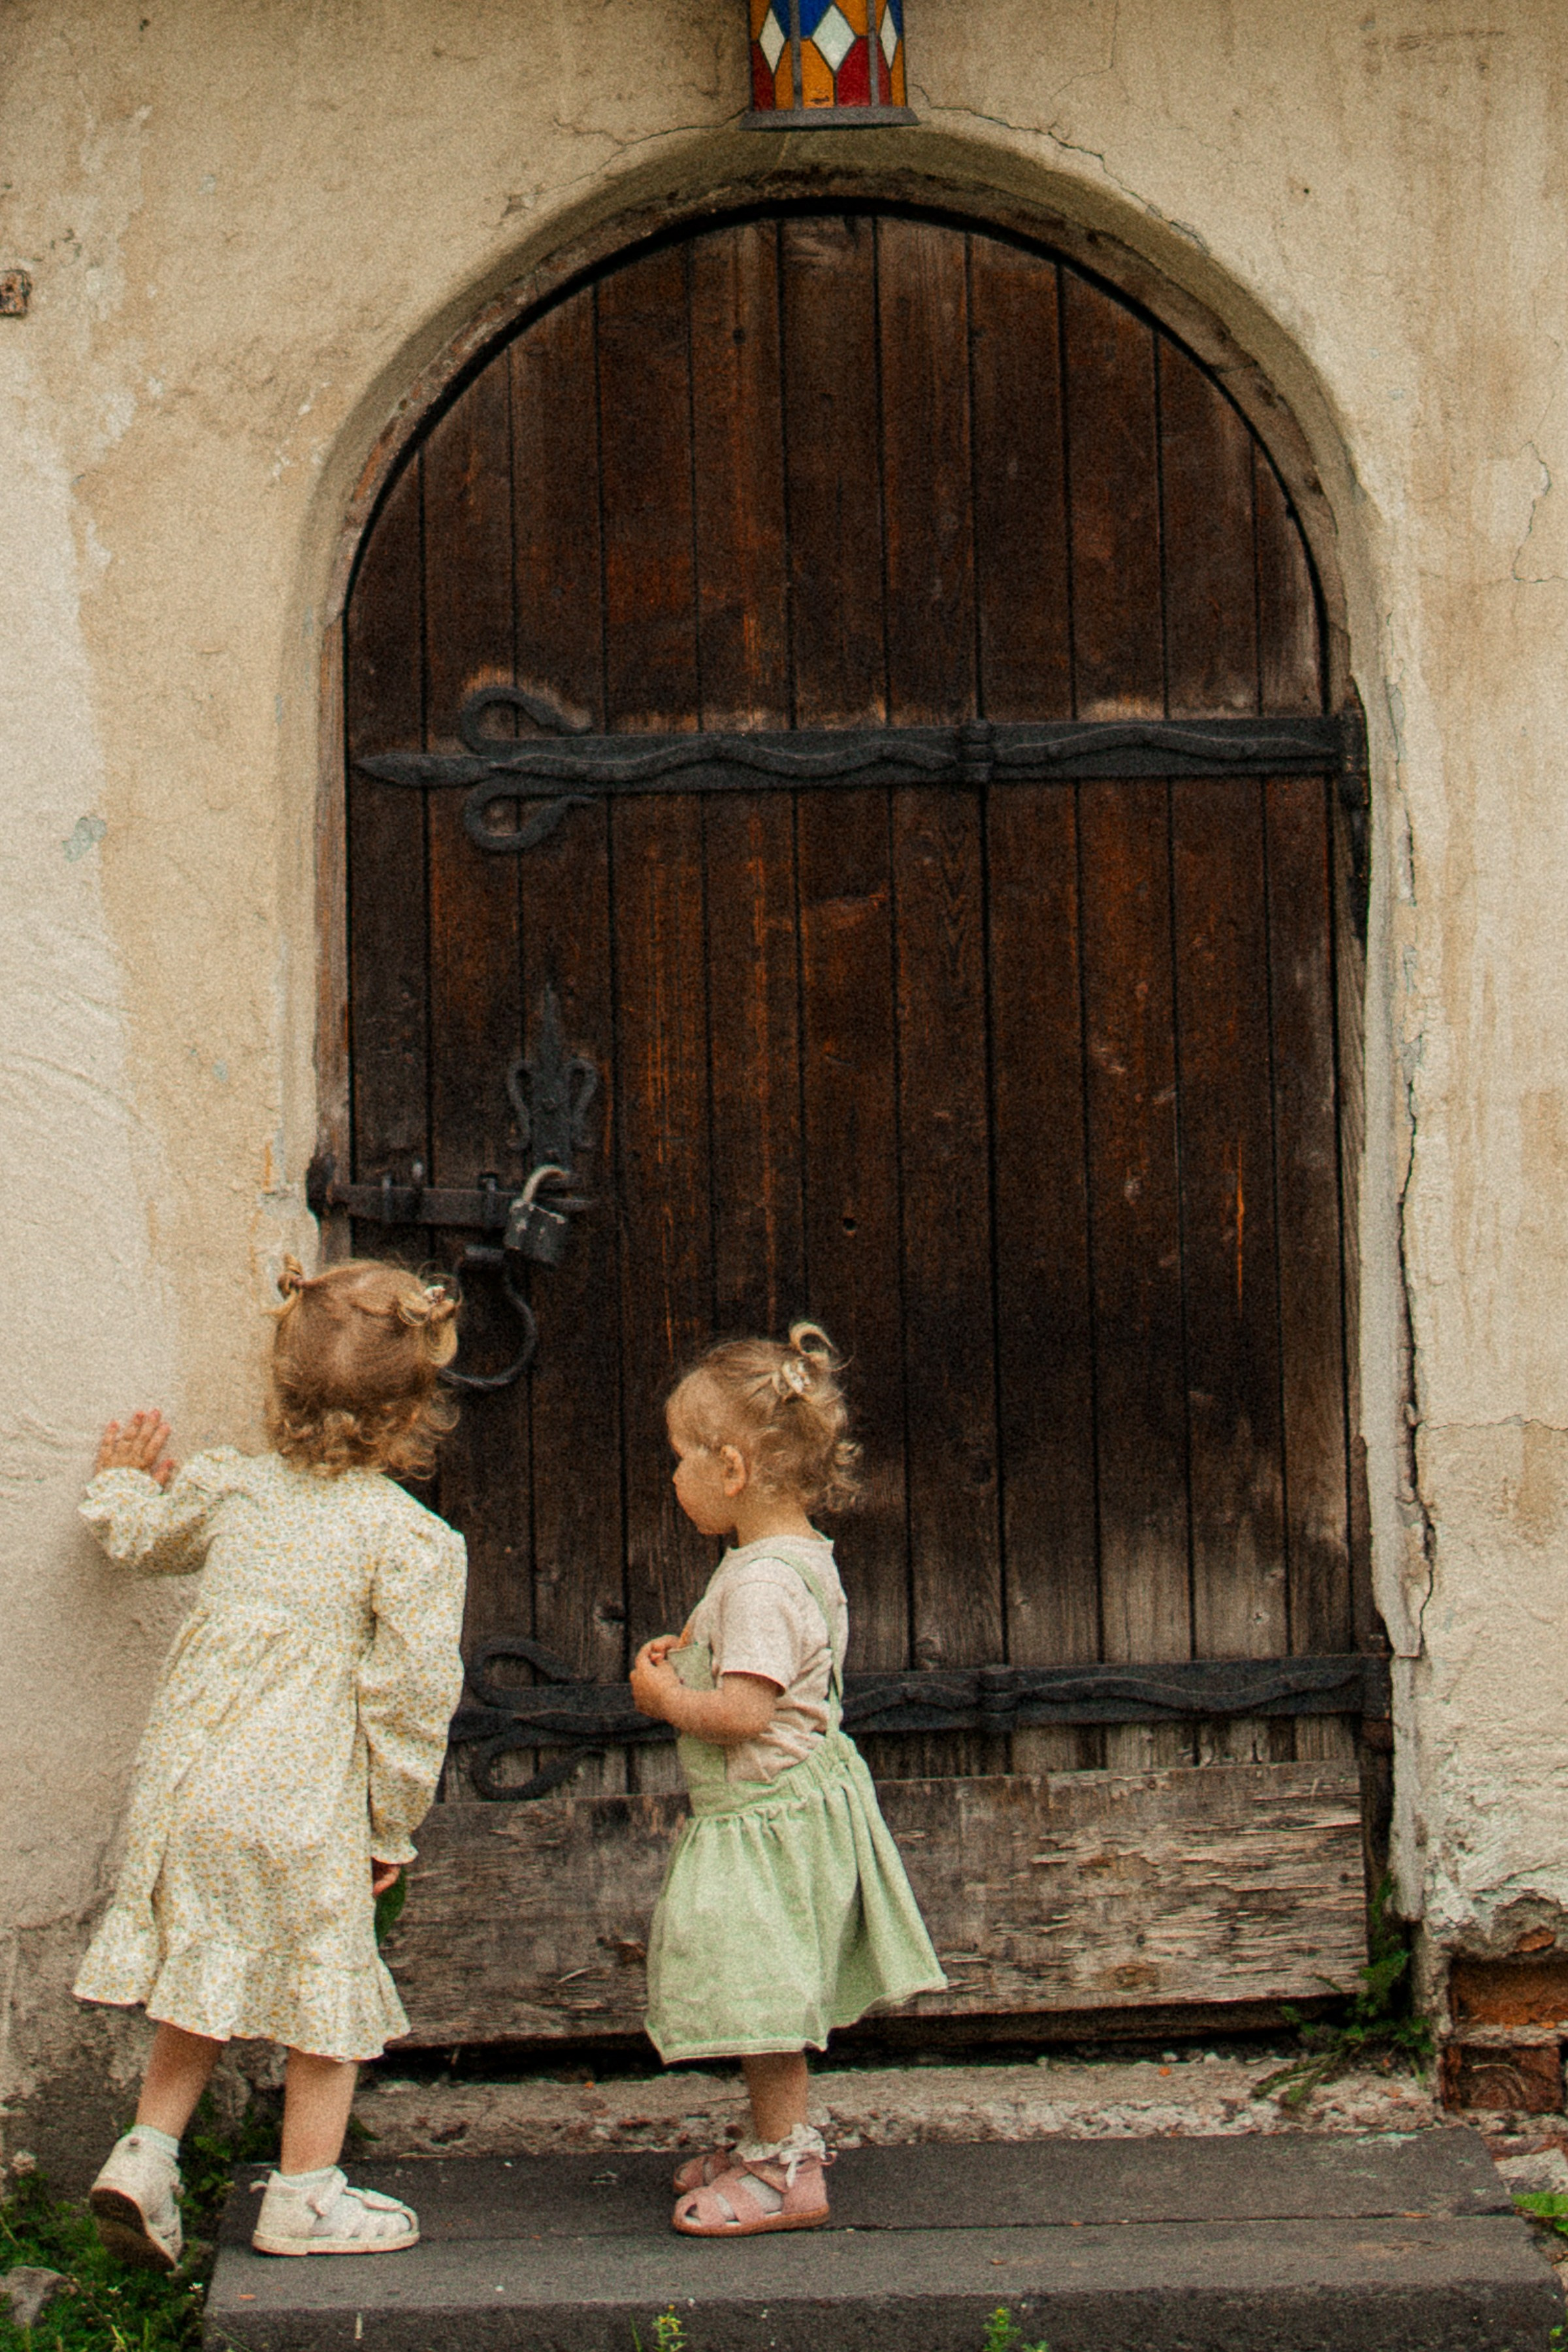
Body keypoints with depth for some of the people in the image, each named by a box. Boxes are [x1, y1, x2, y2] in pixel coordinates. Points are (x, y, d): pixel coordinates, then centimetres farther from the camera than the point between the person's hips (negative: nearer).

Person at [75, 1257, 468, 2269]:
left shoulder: (230, 1487, 5)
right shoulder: (415, 1543, -11)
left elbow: (141, 1539, 25)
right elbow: (410, 1693, -10)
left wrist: (126, 1482, 47)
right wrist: (394, 1824, 1)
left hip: (185, 1784, 5)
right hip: (302, 1805, -5)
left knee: (205, 1974, 21)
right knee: (329, 1989, 10)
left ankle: (147, 2152, 15)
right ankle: (306, 2194, 18)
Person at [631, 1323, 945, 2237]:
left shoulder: (761, 1584, -24)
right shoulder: (801, 1558, 8)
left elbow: (742, 1713, -29)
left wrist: (664, 1696, -13)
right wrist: (690, 1657, 9)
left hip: (766, 1818, -10)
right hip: (791, 1808, 10)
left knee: (761, 1994, -2)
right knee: (769, 1996, 20)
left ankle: (787, 2172, 7)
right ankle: (783, 2138, 32)